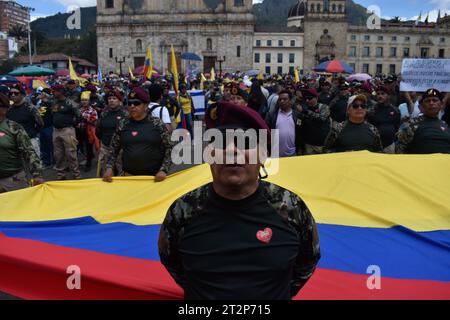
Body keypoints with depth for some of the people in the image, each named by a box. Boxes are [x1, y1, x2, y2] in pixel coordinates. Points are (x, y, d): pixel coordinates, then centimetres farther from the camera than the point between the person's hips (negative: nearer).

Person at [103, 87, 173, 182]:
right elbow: (114, 149, 11)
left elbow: (169, 148, -2)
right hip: (128, 176, 2)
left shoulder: (157, 124, -3)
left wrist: (164, 170, -10)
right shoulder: (123, 125, 4)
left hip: (154, 177, -2)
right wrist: (109, 168, -1)